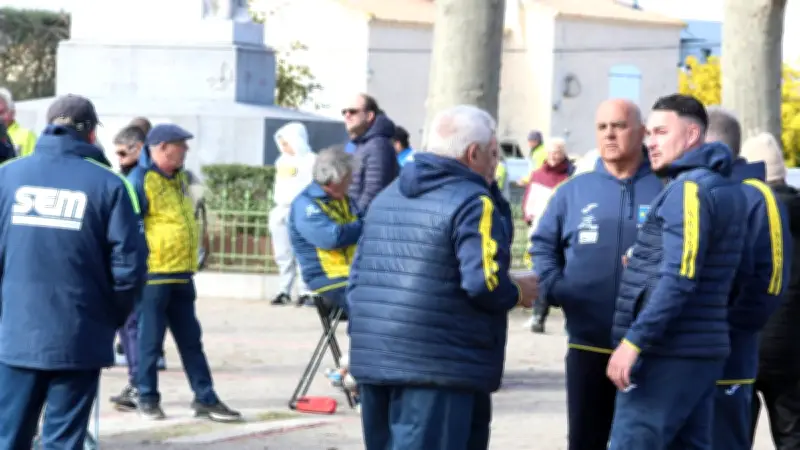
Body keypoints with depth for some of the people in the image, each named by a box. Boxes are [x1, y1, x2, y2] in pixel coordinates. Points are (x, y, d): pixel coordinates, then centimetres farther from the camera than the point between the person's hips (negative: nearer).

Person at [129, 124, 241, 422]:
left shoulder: (179, 178, 14)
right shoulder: (140, 180, -14)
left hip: (182, 275, 8)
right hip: (153, 276, -8)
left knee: (191, 339, 11)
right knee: (150, 339, 1)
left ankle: (205, 398, 15)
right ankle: (147, 398, 12)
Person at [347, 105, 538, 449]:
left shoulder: (386, 197, 17)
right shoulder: (472, 202, -11)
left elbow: (358, 275, 20)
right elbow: (484, 282, -17)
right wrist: (518, 292, -4)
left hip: (373, 359, 9)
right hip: (438, 368, -9)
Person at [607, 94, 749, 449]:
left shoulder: (689, 188, -13)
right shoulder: (727, 188, 17)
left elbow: (679, 278, -21)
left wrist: (634, 340, -22)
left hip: (667, 354, -10)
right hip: (703, 351, 10)